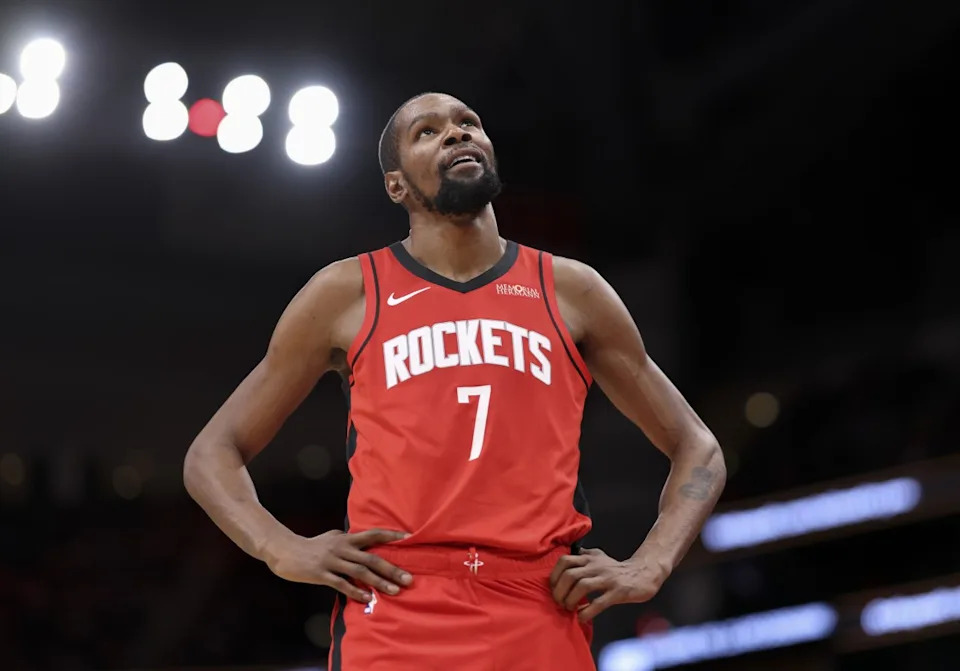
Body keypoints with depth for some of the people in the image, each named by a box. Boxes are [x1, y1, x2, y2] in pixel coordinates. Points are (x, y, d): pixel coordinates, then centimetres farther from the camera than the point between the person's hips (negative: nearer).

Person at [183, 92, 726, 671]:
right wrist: (283, 550, -5)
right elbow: (212, 454, 14)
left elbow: (697, 449, 21)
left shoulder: (571, 291, 14)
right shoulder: (346, 295, 10)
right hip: (393, 620, -2)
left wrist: (649, 568, 2)